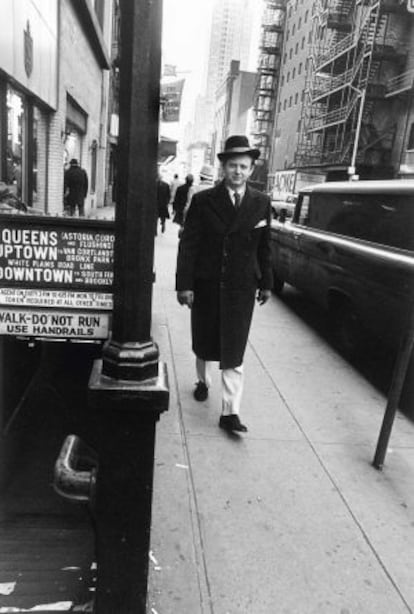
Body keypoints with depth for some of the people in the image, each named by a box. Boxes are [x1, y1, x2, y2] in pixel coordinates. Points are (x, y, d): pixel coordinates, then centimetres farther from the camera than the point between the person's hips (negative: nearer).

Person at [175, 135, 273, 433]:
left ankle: (230, 412, 8)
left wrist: (266, 283, 9)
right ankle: (203, 381, 44)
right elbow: (188, 244, -6)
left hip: (242, 288, 0)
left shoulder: (261, 203, 1)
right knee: (203, 342, 17)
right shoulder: (203, 200, -4)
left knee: (234, 352, 0)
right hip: (206, 284, 0)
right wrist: (184, 284, -11)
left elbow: (264, 246, 6)